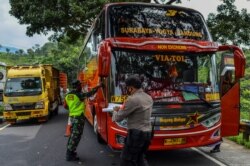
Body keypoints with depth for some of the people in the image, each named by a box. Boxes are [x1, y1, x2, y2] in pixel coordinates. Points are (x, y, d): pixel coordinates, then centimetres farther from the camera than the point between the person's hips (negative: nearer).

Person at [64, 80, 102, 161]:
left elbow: (65, 106, 14)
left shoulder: (68, 95, 8)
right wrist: (97, 87, 4)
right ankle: (70, 155, 0)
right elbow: (89, 93, -7)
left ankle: (70, 151, 27)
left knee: (72, 135, 19)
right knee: (76, 136, -4)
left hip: (72, 116, 8)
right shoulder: (79, 95, -14)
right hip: (79, 117, -8)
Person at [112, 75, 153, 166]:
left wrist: (115, 111, 10)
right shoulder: (148, 98, 8)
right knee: (139, 158, 25)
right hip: (147, 133, 9)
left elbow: (118, 118, -11)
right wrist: (122, 109, 20)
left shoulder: (132, 99, -18)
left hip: (136, 134, -9)